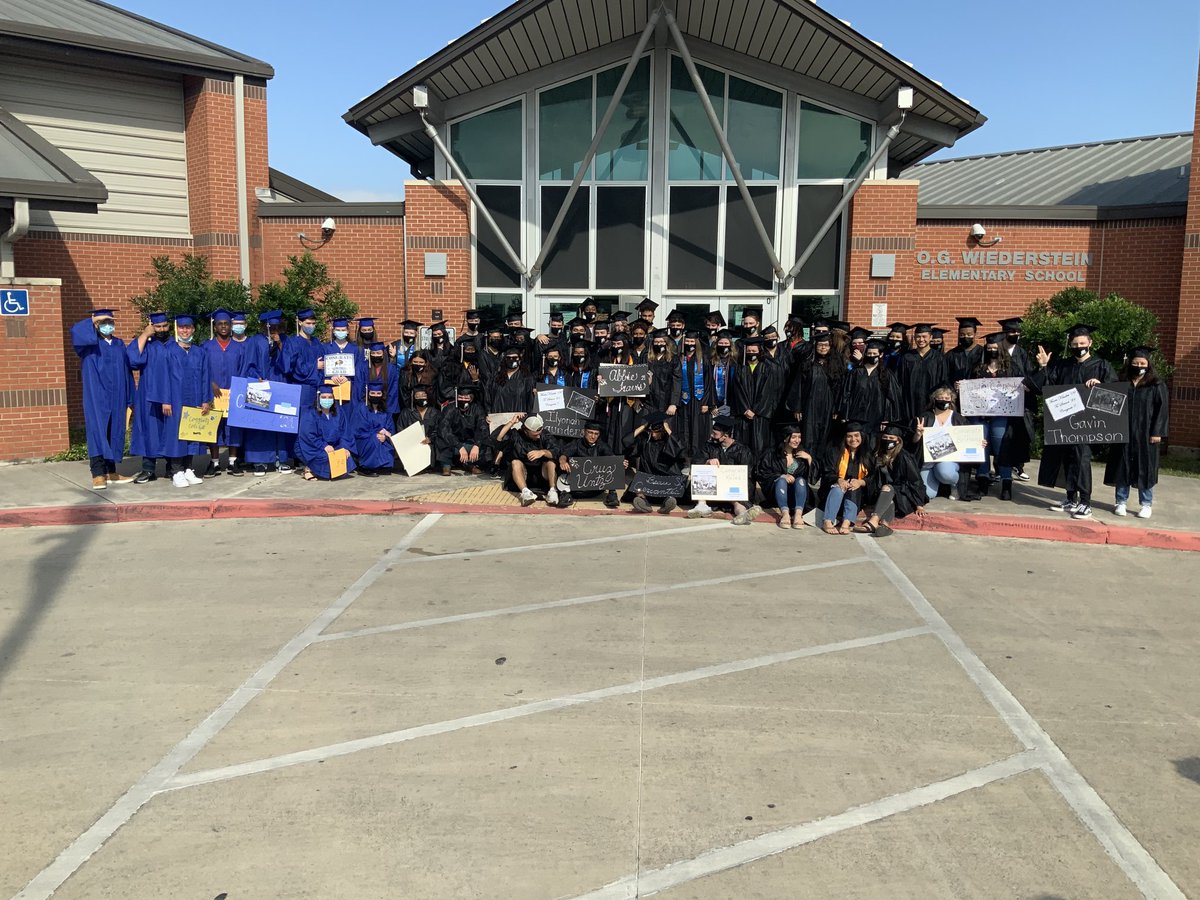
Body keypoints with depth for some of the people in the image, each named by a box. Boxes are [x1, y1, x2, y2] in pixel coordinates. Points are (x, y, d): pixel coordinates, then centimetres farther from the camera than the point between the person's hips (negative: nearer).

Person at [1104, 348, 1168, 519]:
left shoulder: (1157, 386, 2)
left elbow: (1162, 410, -2)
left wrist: (1157, 433, -10)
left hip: (1145, 435, -2)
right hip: (1123, 434, 2)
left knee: (1145, 469, 3)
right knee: (1122, 467, 4)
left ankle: (1147, 505, 12)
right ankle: (1121, 502, 12)